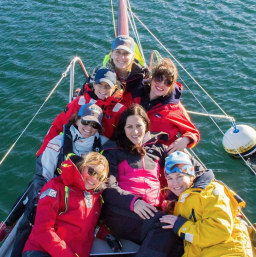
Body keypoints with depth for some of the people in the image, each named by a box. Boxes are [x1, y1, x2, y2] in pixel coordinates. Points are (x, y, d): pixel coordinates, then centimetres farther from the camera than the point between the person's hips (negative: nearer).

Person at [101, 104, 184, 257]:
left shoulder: (157, 148, 22)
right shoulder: (113, 151, 13)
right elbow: (108, 188, 1)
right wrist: (133, 201, -18)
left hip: (153, 209, 3)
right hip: (122, 211, -3)